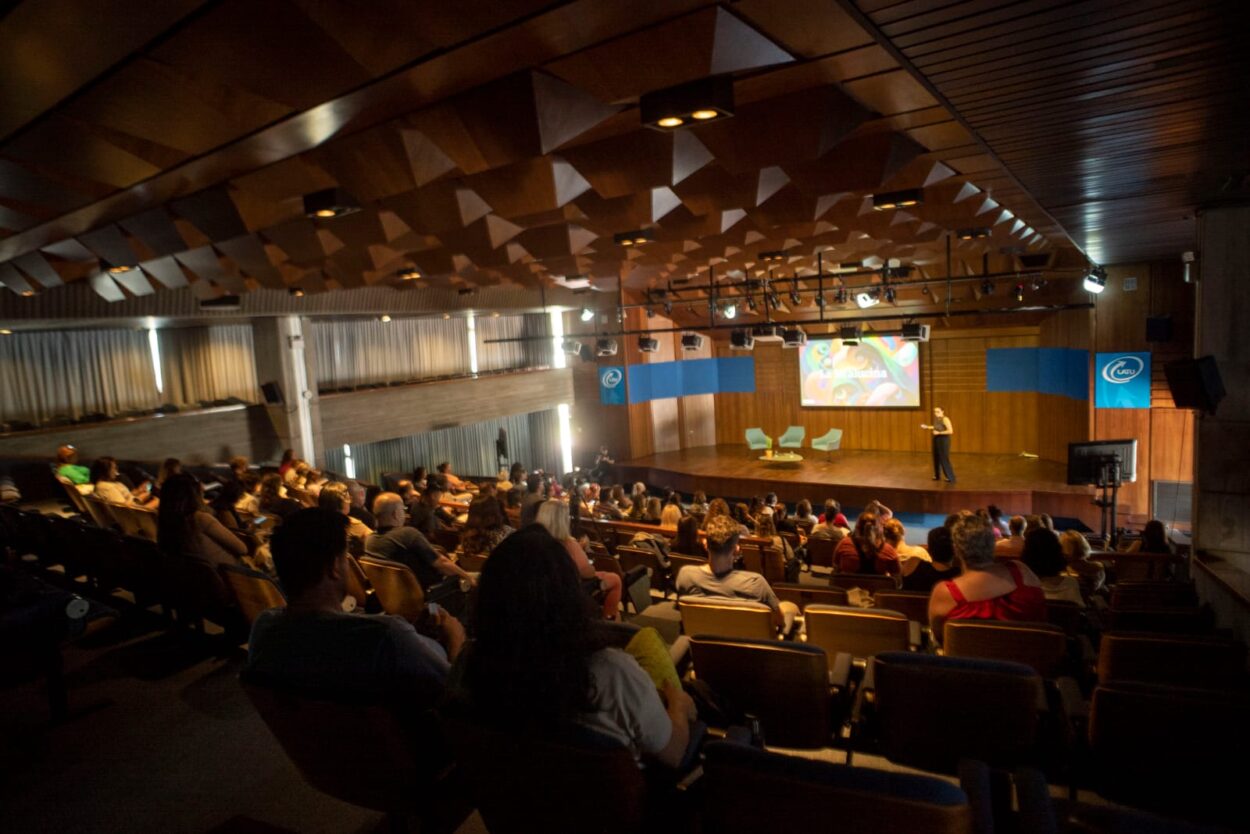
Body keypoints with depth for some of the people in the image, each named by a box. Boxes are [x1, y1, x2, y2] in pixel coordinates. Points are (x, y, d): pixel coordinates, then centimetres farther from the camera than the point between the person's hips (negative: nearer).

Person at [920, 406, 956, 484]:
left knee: (944, 459, -6)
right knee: (936, 458, 13)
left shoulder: (945, 419, -19)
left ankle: (951, 478, 1)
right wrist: (927, 427, 13)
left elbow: (950, 431, -24)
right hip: (936, 440, 8)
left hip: (944, 440, -8)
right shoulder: (936, 419, 5)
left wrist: (939, 433, -20)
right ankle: (937, 476, 26)